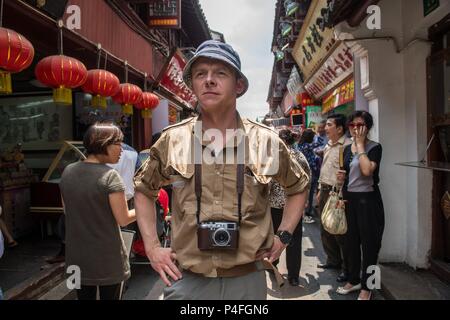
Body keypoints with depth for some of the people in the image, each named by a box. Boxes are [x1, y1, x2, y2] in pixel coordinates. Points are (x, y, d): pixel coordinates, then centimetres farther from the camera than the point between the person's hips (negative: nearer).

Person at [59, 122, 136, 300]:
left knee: (84, 297, 19)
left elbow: (67, 211, 11)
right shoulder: (109, 175, -19)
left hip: (77, 257, 6)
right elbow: (123, 219, -16)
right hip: (107, 260, -5)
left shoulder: (68, 172, 0)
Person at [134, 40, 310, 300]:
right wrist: (152, 246, 4)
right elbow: (143, 189, 12)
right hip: (186, 280, 0)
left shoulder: (266, 141, -5)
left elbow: (299, 186, 12)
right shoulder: (172, 140, -4)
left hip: (247, 279, 1)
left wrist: (283, 237, 3)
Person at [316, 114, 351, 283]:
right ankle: (333, 260, 35)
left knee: (340, 232, -1)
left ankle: (348, 268, 13)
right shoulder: (328, 146, 15)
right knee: (325, 229, 18)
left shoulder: (347, 146, -16)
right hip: (325, 191, 9)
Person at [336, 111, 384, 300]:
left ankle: (366, 287, 19)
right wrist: (342, 177, -1)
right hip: (349, 199, 7)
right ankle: (353, 280, 33)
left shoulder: (374, 147, -9)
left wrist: (360, 145, -18)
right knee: (350, 241, 15)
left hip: (368, 199, -6)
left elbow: (367, 170, -28)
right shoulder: (347, 149, 9)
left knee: (369, 243, 4)